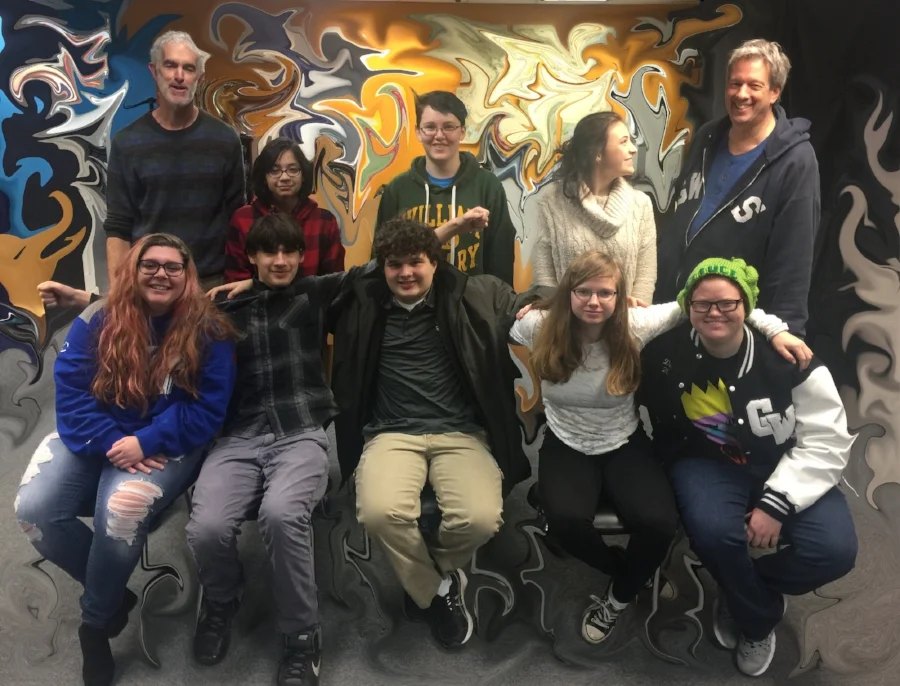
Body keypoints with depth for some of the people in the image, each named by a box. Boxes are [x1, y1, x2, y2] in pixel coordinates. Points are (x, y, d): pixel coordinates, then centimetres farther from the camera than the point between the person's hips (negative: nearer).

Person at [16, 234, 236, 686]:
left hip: (165, 445, -3)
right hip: (93, 439, 4)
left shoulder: (208, 332, -7)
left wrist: (145, 442, -22)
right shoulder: (98, 321, -1)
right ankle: (112, 593, 6)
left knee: (118, 513, -30)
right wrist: (112, 442, -21)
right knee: (33, 509, -19)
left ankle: (95, 621, -1)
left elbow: (206, 410, -10)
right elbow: (71, 391, -6)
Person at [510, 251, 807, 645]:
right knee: (566, 520, -30)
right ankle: (628, 572, 6)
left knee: (659, 523, -24)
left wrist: (773, 328, -16)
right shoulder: (539, 326, -14)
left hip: (624, 446, 0)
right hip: (566, 447, 0)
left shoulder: (634, 325, -15)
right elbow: (504, 330, 9)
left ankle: (619, 596, 11)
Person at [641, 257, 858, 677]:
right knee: (713, 531, -33)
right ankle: (759, 617, 3)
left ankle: (740, 592, 8)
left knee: (834, 550, -24)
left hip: (785, 467, 1)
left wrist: (776, 502, -20)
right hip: (709, 465, 0)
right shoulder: (666, 354, -12)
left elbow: (826, 440, -12)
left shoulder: (787, 355, -16)